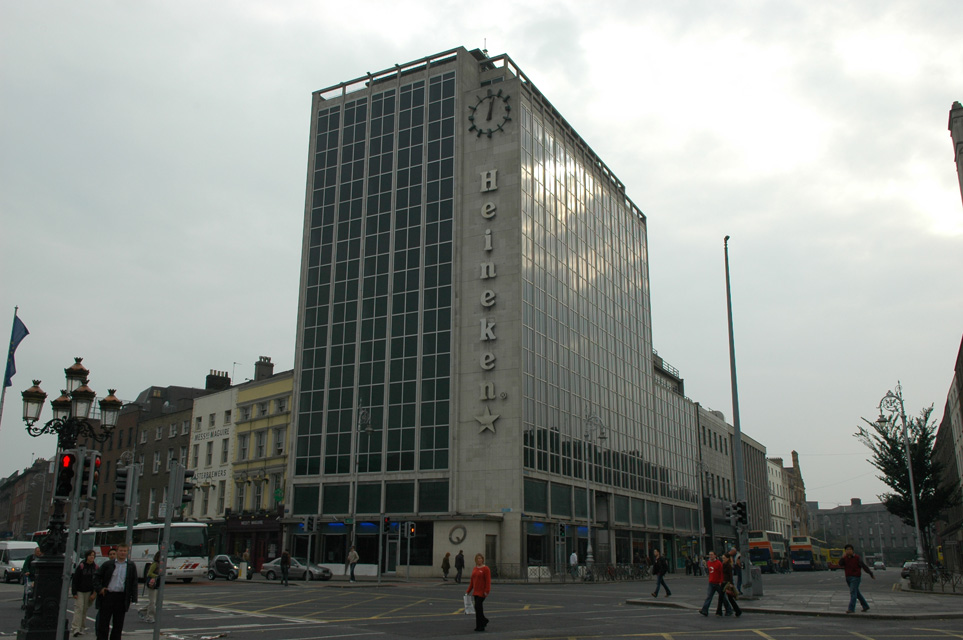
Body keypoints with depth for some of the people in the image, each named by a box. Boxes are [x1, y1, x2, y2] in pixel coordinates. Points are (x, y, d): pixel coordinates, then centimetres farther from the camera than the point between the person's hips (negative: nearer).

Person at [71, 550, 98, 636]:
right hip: (79, 591, -3)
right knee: (79, 609, -13)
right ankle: (75, 628, -15)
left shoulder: (95, 567, 4)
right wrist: (74, 593, -10)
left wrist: (94, 593, 4)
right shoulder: (81, 566, -8)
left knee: (85, 610, 7)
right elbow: (74, 580, -5)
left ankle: (82, 628, 15)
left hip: (89, 592, 4)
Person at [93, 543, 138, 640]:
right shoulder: (108, 564, 5)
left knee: (118, 624, 7)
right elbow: (97, 576, 11)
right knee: (103, 622, 2)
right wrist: (99, 588, -4)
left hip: (122, 598, 1)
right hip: (107, 595, 0)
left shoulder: (131, 566, 6)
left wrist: (133, 598, -2)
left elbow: (134, 583, 6)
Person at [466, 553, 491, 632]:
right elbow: (472, 581, 16)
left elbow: (488, 581, -13)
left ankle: (480, 626, -1)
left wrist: (486, 591, -20)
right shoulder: (474, 569, 12)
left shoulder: (485, 569, -9)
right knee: (478, 608, 9)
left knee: (478, 606, -11)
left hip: (482, 592, -7)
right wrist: (468, 591, 14)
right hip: (476, 591, 7)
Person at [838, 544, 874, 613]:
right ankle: (865, 606, 28)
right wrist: (843, 557, -18)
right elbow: (840, 564, -6)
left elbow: (864, 566, -3)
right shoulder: (845, 558, 7)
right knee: (856, 593, 15)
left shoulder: (857, 558, -8)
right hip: (848, 577, 6)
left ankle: (851, 609, -16)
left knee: (853, 592, -13)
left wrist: (871, 574, 1)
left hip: (856, 577, -6)